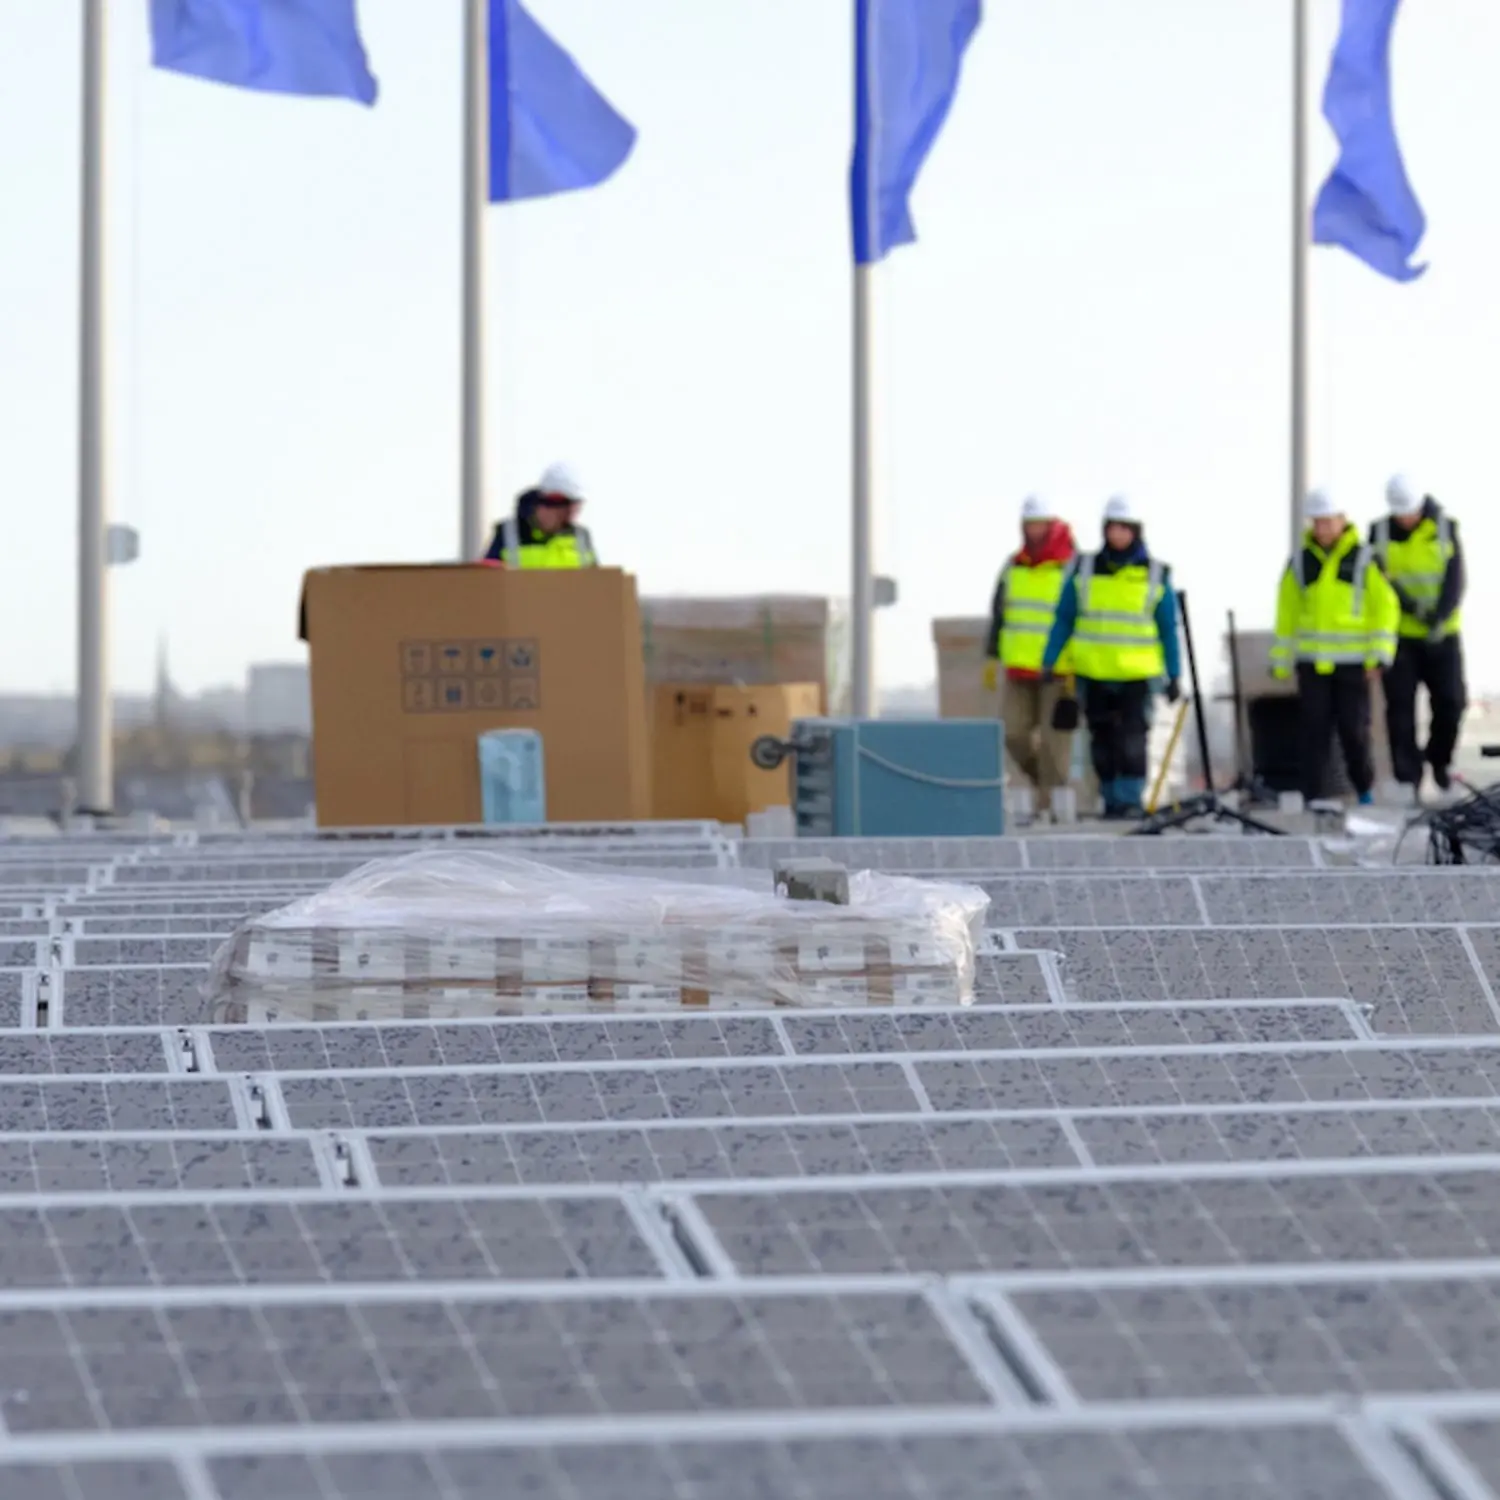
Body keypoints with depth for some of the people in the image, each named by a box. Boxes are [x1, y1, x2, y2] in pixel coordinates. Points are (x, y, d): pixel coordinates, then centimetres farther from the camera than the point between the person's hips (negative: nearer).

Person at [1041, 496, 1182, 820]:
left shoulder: (1156, 576, 2)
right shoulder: (1083, 571, 4)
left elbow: (1168, 630, 7)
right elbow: (1064, 620, 8)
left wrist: (1174, 675, 4)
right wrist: (1049, 662, 2)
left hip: (1137, 674, -2)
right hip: (1093, 672, 2)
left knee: (1131, 738, -12)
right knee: (1103, 740, 6)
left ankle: (1130, 799, -8)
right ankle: (1112, 800, 14)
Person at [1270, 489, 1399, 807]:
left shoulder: (1365, 560, 0)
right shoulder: (1300, 563, 7)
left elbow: (1385, 607, -2)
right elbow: (1287, 614, 11)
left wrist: (1378, 655, -10)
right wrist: (1280, 661, 8)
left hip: (1353, 663, -2)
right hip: (1312, 662, 2)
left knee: (1354, 729, 1)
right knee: (1313, 730, -1)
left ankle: (1364, 789, 20)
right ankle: (1311, 798, 3)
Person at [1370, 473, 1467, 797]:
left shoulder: (1444, 528, -3)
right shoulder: (1380, 533, -2)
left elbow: (1454, 580, -9)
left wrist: (1440, 618, -24)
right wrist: (1411, 607, -23)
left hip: (1442, 635, 0)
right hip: (1399, 635, 0)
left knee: (1450, 702, -5)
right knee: (1400, 706, -6)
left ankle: (1439, 758, 22)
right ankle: (1408, 778, 0)